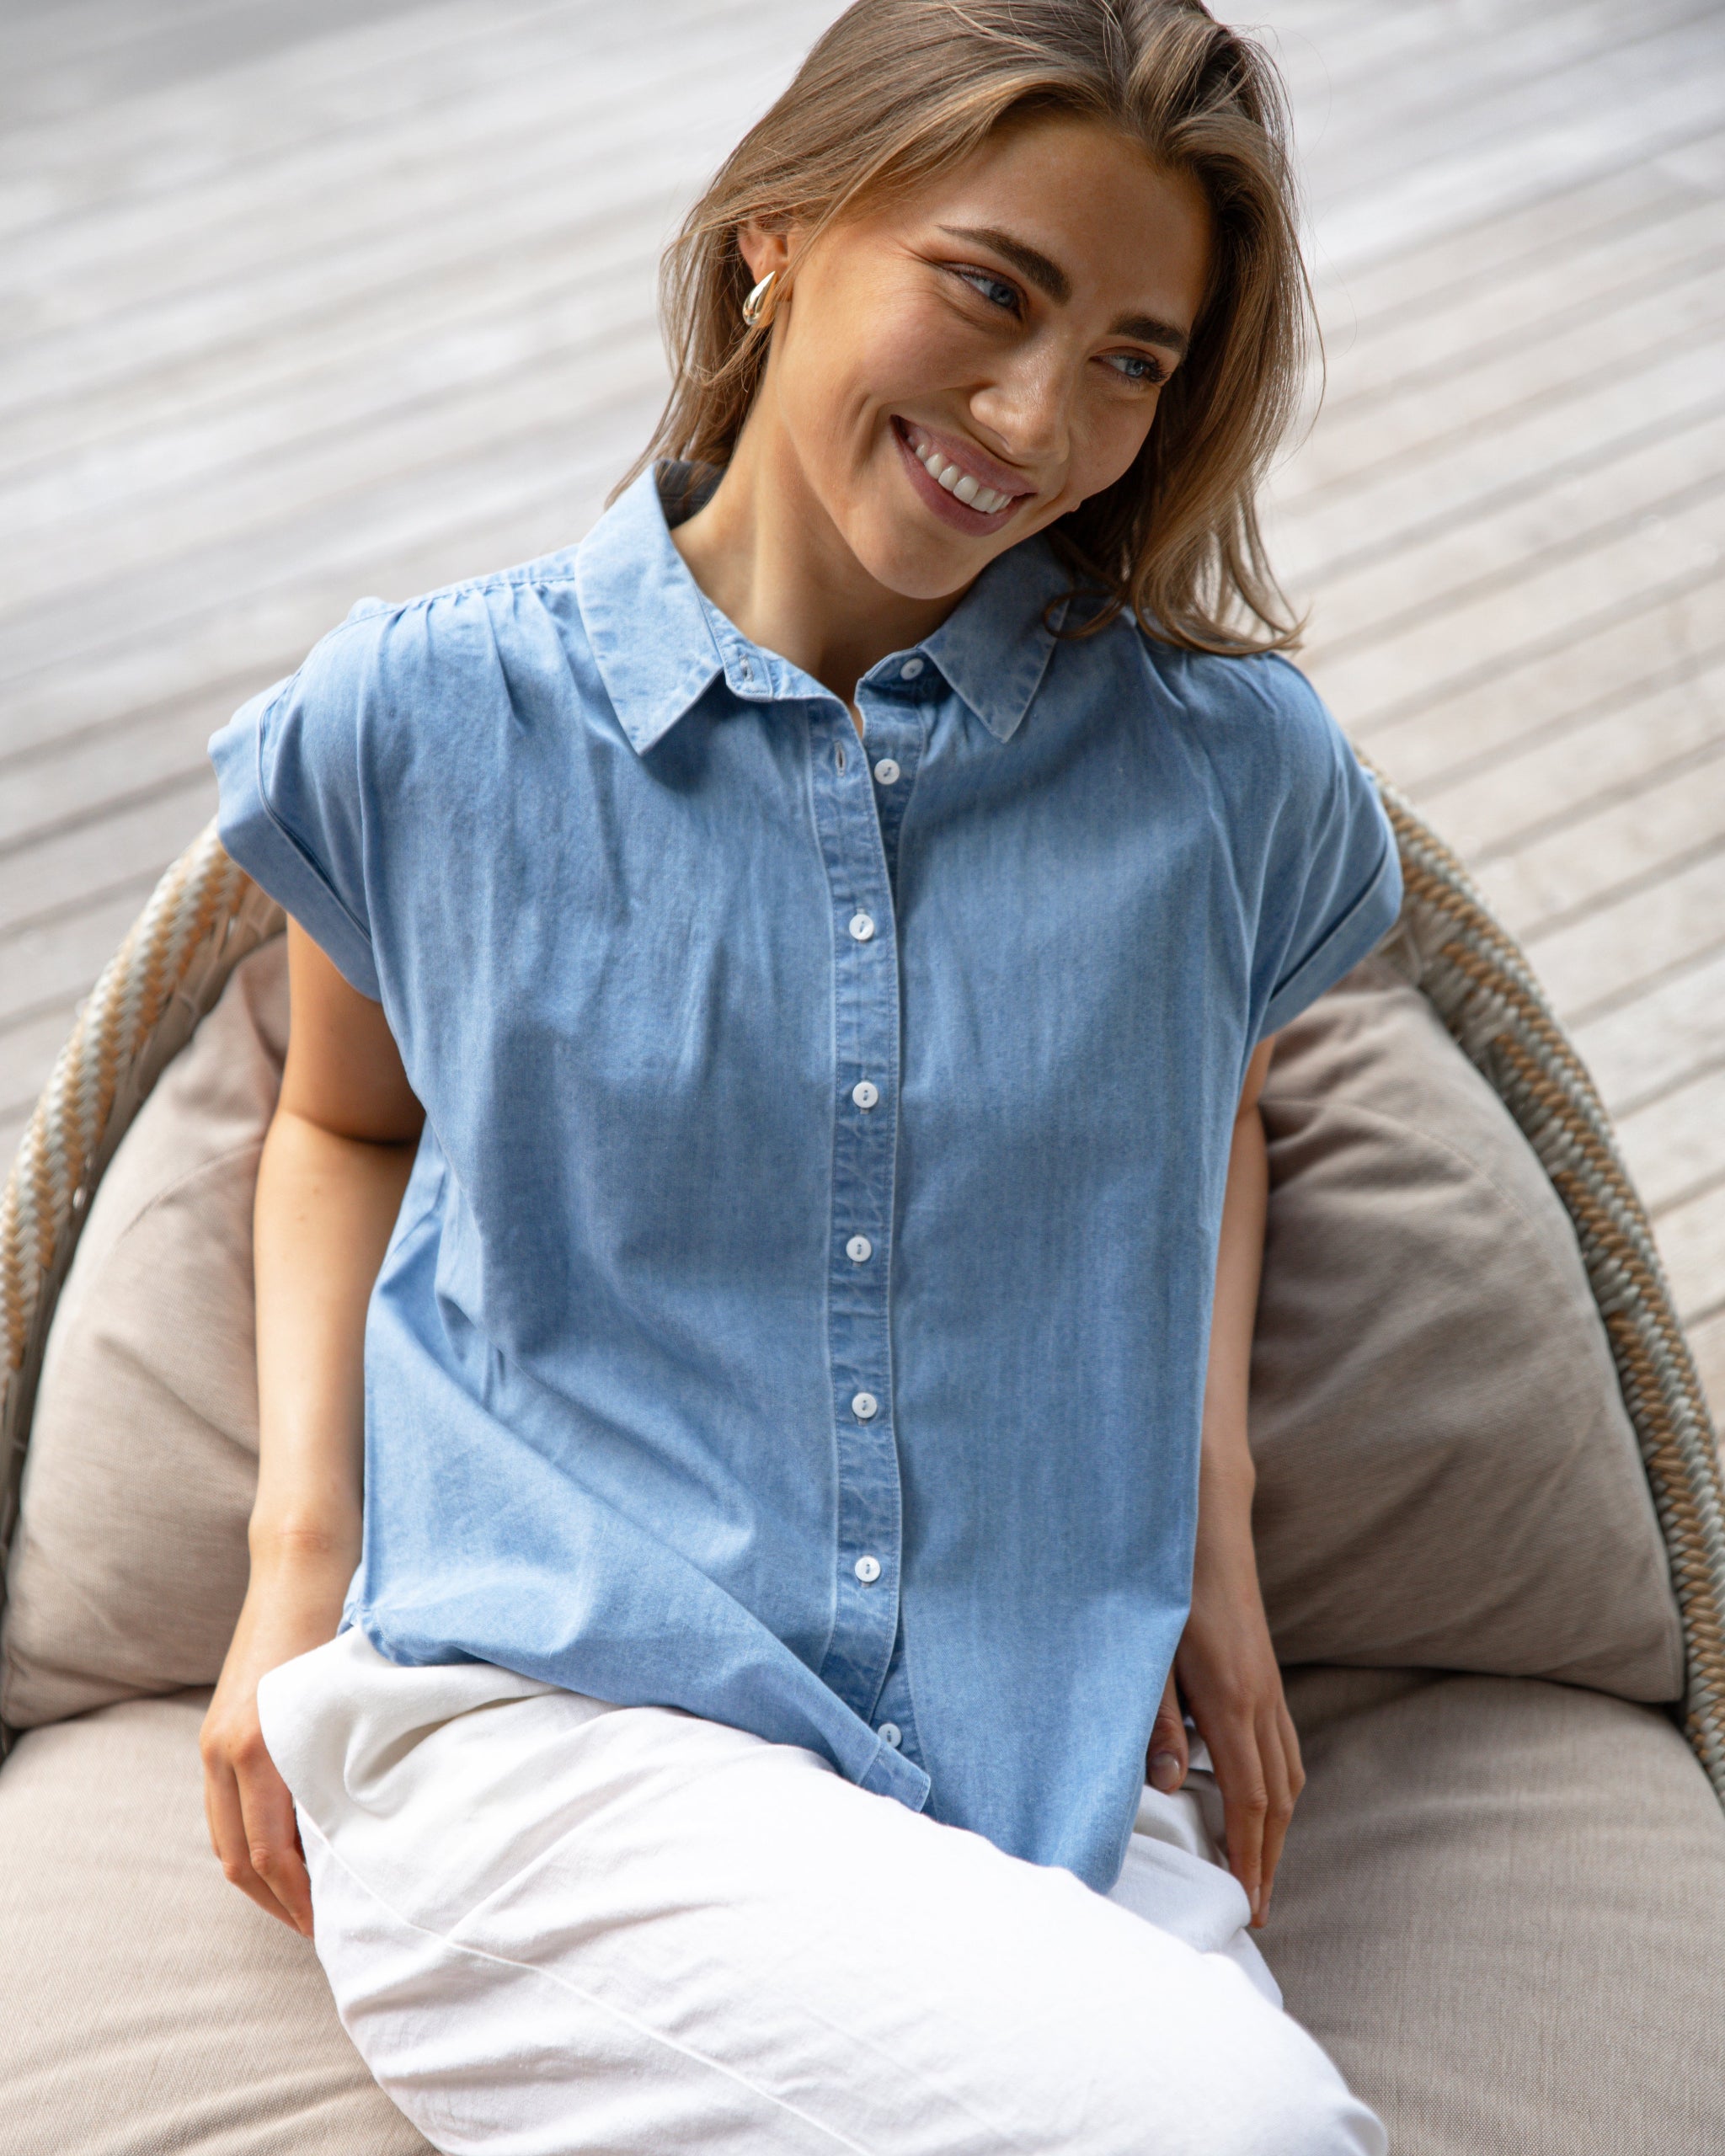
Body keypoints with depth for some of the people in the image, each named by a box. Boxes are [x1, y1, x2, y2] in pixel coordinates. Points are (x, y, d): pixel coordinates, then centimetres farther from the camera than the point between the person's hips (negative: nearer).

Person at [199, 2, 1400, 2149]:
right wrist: (298, 1547, 7)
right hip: (538, 1722, -2)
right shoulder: (429, 722, 1)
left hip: (1058, 1771, 3)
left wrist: (1209, 1512, 12)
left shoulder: (1231, 768, 5)